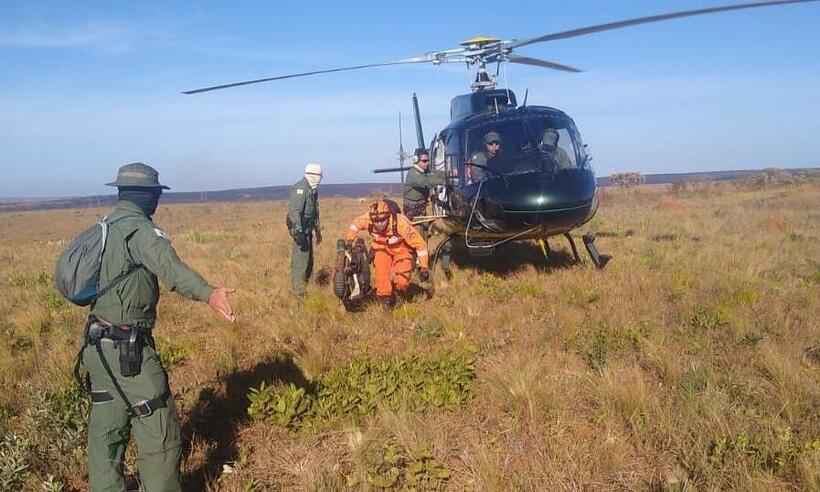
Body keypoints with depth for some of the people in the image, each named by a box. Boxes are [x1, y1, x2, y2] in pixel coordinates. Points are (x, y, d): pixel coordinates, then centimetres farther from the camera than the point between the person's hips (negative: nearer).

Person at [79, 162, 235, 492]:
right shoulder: (140, 229, -17)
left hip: (99, 345, 10)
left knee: (106, 431, 19)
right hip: (128, 349, -10)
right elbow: (170, 267, -39)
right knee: (159, 434, 0)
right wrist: (207, 294, -54)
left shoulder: (105, 228, 11)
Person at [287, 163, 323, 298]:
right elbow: (294, 211, -23)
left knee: (308, 262, 15)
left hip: (308, 230, 10)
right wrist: (299, 232, -28)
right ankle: (298, 294, -3)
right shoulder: (300, 188, -16)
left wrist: (318, 231, 28)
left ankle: (303, 288, 26)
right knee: (300, 261, -8)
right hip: (301, 230, -10)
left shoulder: (313, 190, 16)